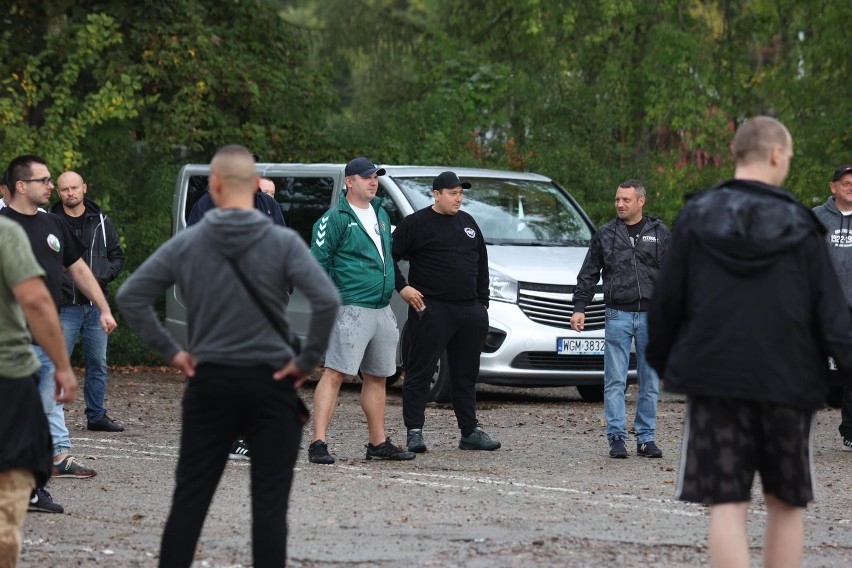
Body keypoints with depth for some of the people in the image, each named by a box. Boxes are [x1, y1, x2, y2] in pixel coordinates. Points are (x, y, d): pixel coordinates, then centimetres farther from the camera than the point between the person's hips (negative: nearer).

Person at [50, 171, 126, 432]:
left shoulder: (101, 222, 9)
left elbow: (117, 256, 13)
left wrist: (103, 275, -5)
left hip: (97, 305, 4)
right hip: (65, 307, -4)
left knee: (98, 364, 10)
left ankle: (96, 415, 19)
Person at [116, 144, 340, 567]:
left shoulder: (187, 243, -1)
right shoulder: (283, 243, -8)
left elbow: (130, 297, 1)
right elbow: (327, 301, -18)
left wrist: (170, 350, 5)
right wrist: (307, 361, -7)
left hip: (210, 385, 2)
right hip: (271, 385, -2)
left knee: (189, 497, 7)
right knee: (269, 503, 2)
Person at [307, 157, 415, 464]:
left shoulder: (381, 214, 17)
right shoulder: (335, 219, -8)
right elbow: (318, 261, -11)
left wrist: (399, 288, 25)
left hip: (382, 310, 8)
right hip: (351, 309, -8)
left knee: (377, 377, 13)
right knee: (334, 374, -12)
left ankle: (378, 443, 21)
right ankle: (319, 443, -14)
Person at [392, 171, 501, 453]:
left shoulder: (467, 223, 16)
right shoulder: (416, 223, -3)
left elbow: (481, 263, 23)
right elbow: (390, 257, -2)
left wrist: (482, 301, 17)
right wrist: (402, 287, -11)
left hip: (469, 311, 6)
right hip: (431, 310, -6)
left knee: (466, 373, 11)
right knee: (421, 371, -5)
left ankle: (470, 432, 17)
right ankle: (414, 432, -2)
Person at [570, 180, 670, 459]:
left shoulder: (660, 234, 7)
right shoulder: (605, 235, 8)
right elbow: (588, 274, 11)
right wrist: (579, 308, 2)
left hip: (651, 316, 0)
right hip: (618, 315, 0)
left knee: (650, 381, 3)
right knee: (615, 381, -4)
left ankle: (646, 438, 10)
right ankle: (617, 438, -1)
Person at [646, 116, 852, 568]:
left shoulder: (696, 218, 2)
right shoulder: (800, 226, 0)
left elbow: (666, 302, 4)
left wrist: (659, 360, 18)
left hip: (713, 381, 0)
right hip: (787, 384, 0)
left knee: (727, 505, -2)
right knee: (786, 503, 13)